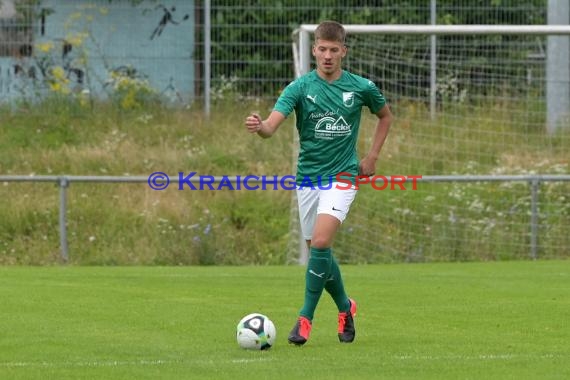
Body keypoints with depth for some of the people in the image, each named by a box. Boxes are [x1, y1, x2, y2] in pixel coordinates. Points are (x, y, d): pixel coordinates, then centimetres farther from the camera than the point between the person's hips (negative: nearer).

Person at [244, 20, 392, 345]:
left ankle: (306, 317, -12)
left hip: (342, 176, -2)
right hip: (308, 177, 2)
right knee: (319, 252, 9)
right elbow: (272, 125, -19)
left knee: (320, 242, -21)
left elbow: (386, 115, 18)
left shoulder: (361, 88, -3)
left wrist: (373, 156, 10)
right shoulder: (300, 87, -6)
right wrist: (260, 127, -43)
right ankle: (345, 306, 35)